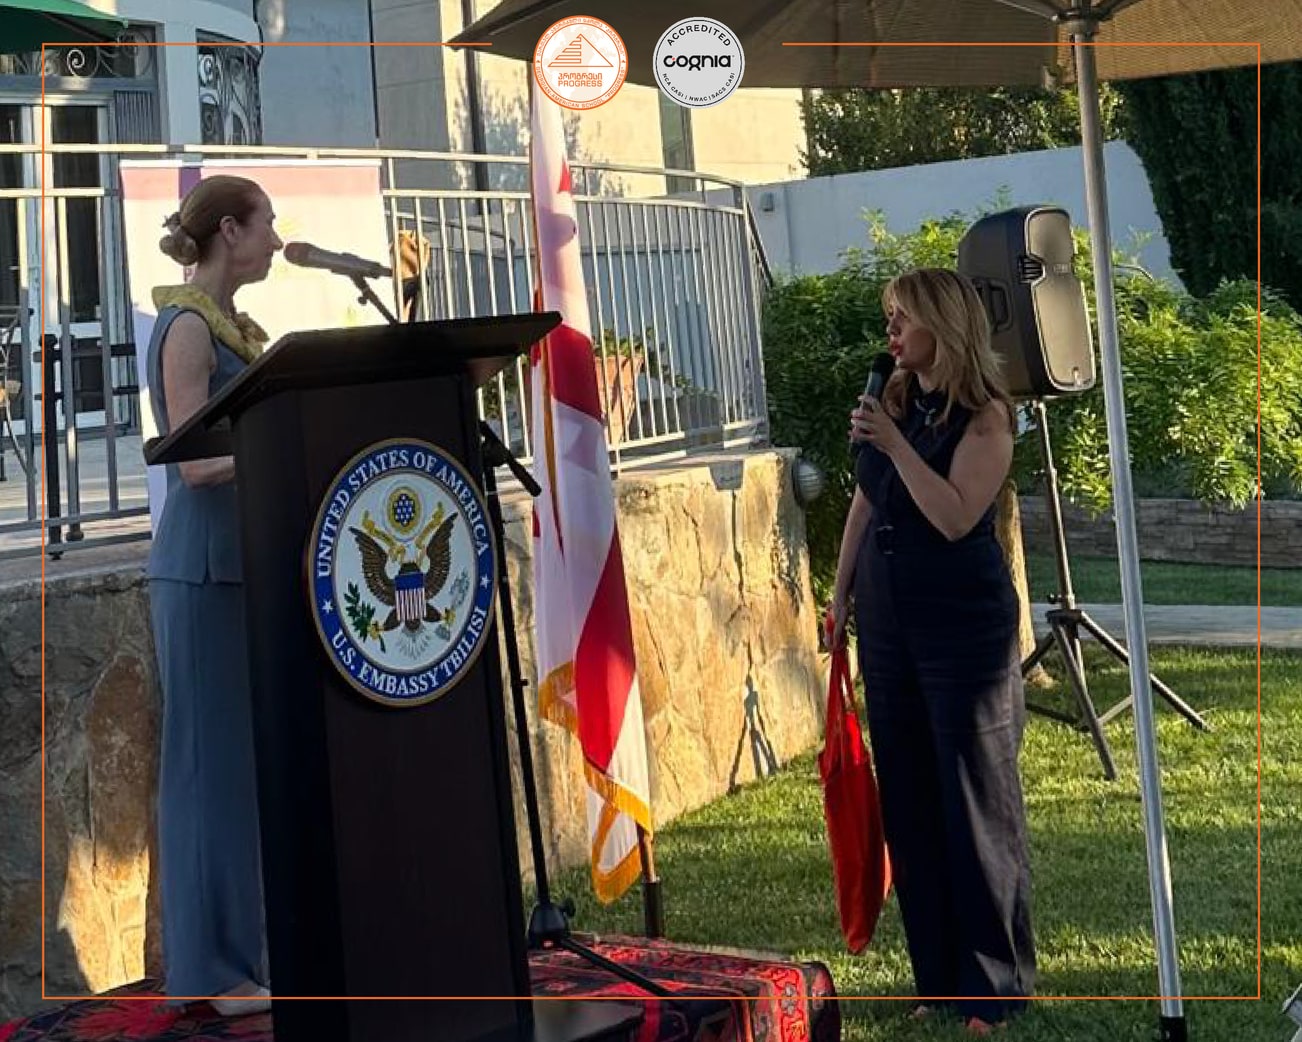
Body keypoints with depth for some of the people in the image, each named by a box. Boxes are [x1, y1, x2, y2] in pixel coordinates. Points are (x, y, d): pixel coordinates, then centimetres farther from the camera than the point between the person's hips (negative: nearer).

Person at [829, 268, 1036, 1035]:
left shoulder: (984, 415, -11)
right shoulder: (893, 400, 8)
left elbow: (955, 518, -21)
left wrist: (896, 444, -24)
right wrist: (841, 591, 13)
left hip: (963, 624, -7)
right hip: (887, 618, 7)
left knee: (974, 801, 0)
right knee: (908, 799, 11)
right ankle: (939, 976, 22)